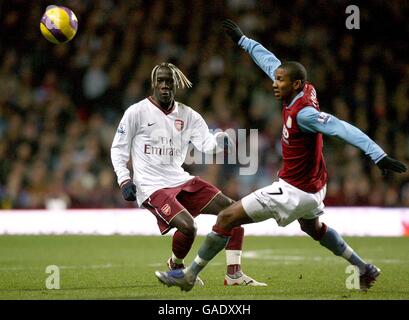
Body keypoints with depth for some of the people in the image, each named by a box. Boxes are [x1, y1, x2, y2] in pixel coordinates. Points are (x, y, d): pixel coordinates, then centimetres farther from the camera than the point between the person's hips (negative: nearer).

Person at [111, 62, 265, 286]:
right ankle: (175, 267, 5)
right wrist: (124, 180, -10)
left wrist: (220, 140, -28)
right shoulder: (137, 112, -5)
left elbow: (206, 144, -5)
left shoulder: (187, 115, 7)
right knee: (187, 226, -27)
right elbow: (118, 148, 2)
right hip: (151, 188, -6)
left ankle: (234, 274, 0)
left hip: (181, 181, 6)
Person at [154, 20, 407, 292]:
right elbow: (271, 62, 13)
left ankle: (189, 275, 3)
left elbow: (343, 129, -36)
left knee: (228, 217, -6)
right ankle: (365, 269, 43)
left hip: (294, 191, -10)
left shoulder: (303, 112, -26)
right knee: (313, 228, 38)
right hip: (313, 188, 10)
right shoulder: (305, 91, -2)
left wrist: (379, 156, -46)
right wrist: (243, 40, 24)